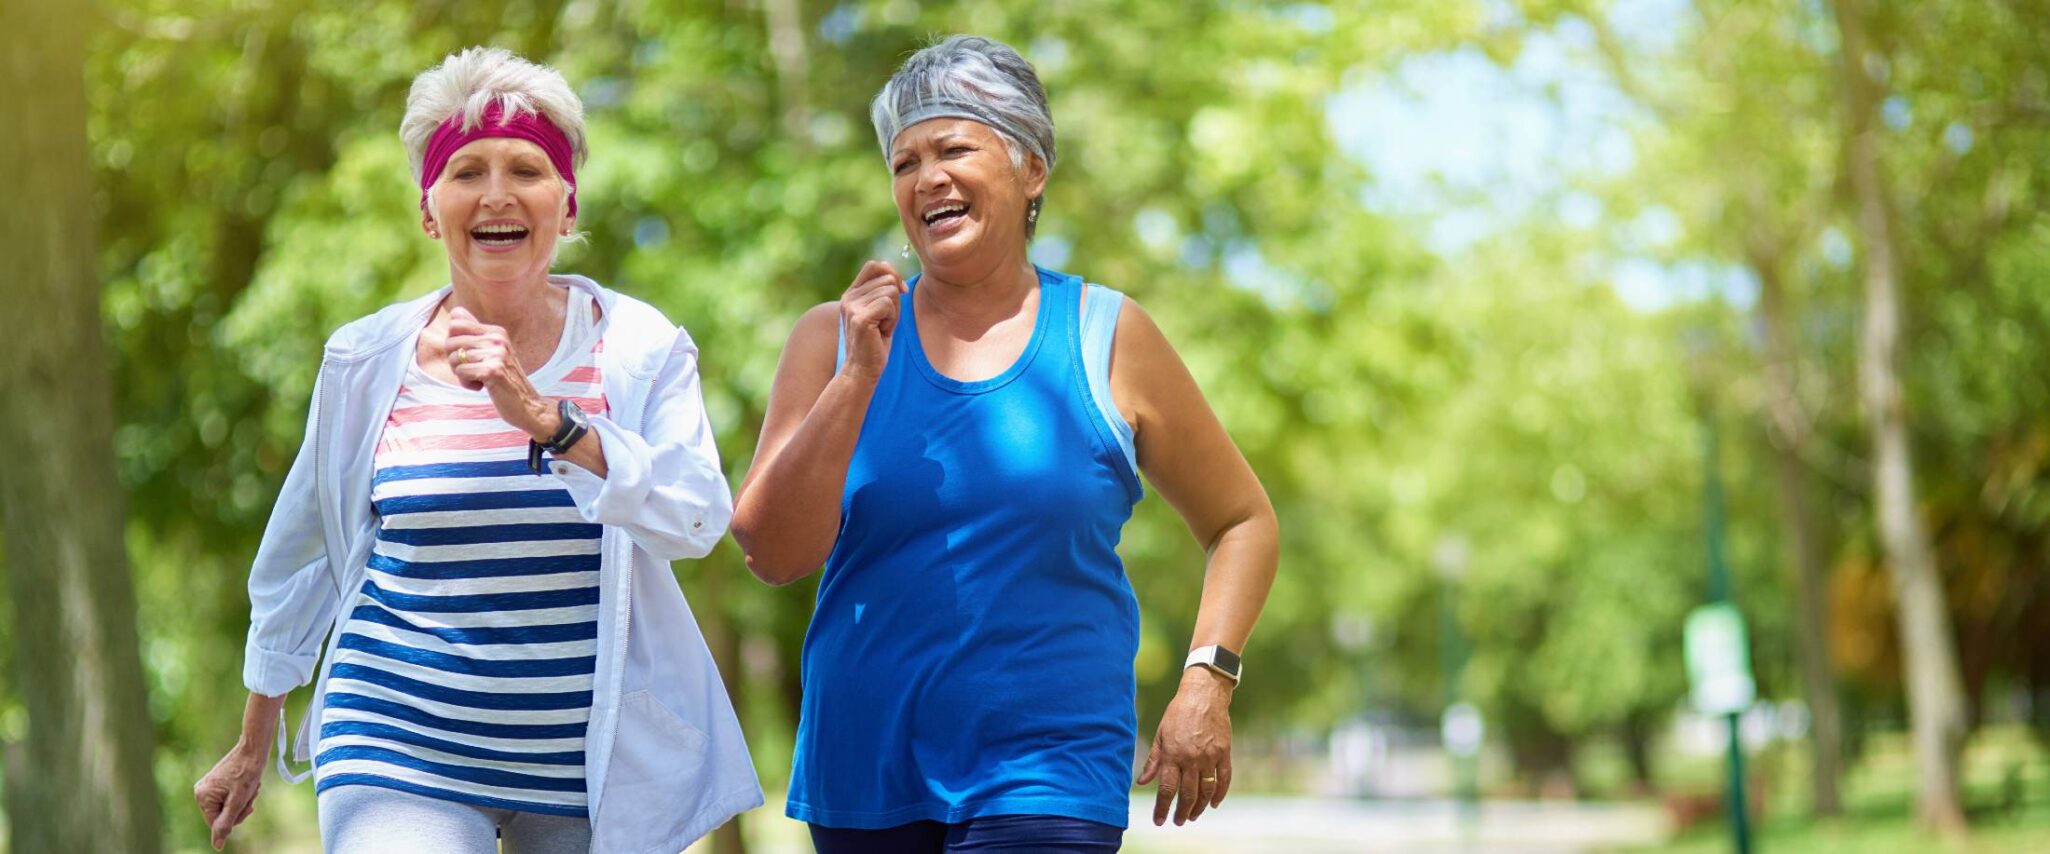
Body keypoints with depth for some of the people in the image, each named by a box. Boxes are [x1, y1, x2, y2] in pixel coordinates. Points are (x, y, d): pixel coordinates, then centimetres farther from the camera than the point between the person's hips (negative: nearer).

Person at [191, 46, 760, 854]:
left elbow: (699, 520, -16)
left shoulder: (639, 348, -1)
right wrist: (253, 746, 19)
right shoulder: (368, 359, 2)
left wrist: (542, 416, -27)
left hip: (595, 763, 0)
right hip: (404, 752, 0)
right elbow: (298, 555, 13)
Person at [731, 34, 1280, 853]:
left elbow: (1244, 523, 11)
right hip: (863, 779, 2)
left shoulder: (1107, 340, 3)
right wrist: (859, 378, -12)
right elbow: (772, 554, -5)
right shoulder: (835, 339, 4)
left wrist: (1208, 680, -2)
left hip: (1048, 779, -2)